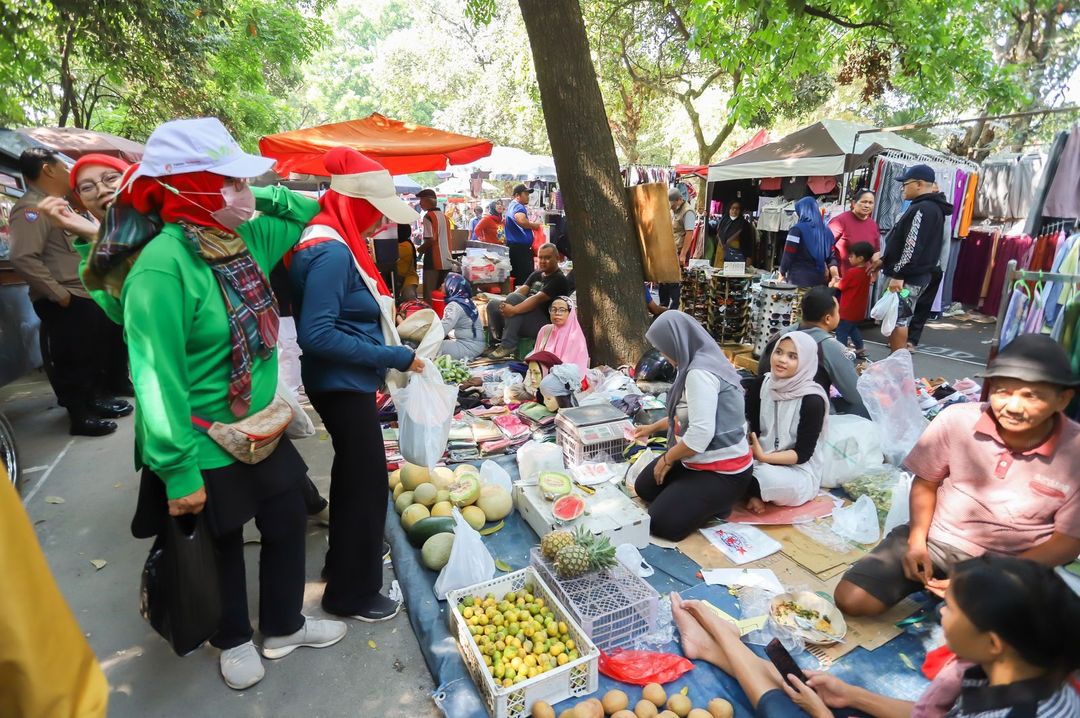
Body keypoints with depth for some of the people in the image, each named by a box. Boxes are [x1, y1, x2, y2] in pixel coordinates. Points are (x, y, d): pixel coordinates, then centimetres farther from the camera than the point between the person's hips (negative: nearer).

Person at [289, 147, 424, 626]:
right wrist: (395, 357, -24)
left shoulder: (338, 244, 7)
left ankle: (345, 560, 44)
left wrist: (393, 338, 7)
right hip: (343, 385, -10)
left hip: (348, 383, 10)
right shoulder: (331, 253, -22)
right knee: (368, 481, 3)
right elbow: (317, 335, -28)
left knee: (353, 475, 23)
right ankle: (353, 592, 22)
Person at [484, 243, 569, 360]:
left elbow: (538, 299, -21)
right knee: (493, 303, -5)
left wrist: (514, 310, -33)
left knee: (513, 298, -28)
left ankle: (508, 345, -28)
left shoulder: (559, 279, -8)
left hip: (544, 323, -8)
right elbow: (523, 289, 4)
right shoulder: (536, 274, 19)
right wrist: (505, 302, -17)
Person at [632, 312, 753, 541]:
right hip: (700, 459, 10)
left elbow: (701, 433, -31)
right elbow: (686, 413, 23)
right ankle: (707, 500, 15)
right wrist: (653, 427, 35)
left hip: (723, 470, -10)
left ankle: (717, 503, 3)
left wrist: (667, 459, -14)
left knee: (662, 524, -13)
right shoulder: (702, 363, 6)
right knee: (644, 487, 16)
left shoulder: (700, 373, -26)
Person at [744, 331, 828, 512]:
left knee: (768, 478, -35)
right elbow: (749, 429, -3)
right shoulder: (760, 384, -3)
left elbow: (802, 454, -15)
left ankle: (750, 487, -4)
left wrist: (763, 457, -29)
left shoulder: (812, 400, -16)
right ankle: (753, 492, -4)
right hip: (759, 460, 3)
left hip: (799, 470, -3)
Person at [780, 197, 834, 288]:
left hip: (799, 280, -6)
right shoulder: (826, 231, 8)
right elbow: (831, 256, 9)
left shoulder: (798, 230, -9)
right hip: (819, 279, 6)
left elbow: (788, 255, -11)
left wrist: (782, 272, 2)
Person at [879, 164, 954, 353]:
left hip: (908, 278, -11)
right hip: (914, 275, 11)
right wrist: (883, 260, 23)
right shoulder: (930, 207, 19)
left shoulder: (923, 209, -16)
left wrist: (898, 275, -23)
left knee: (897, 321, -8)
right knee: (899, 320, 15)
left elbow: (912, 247, -23)